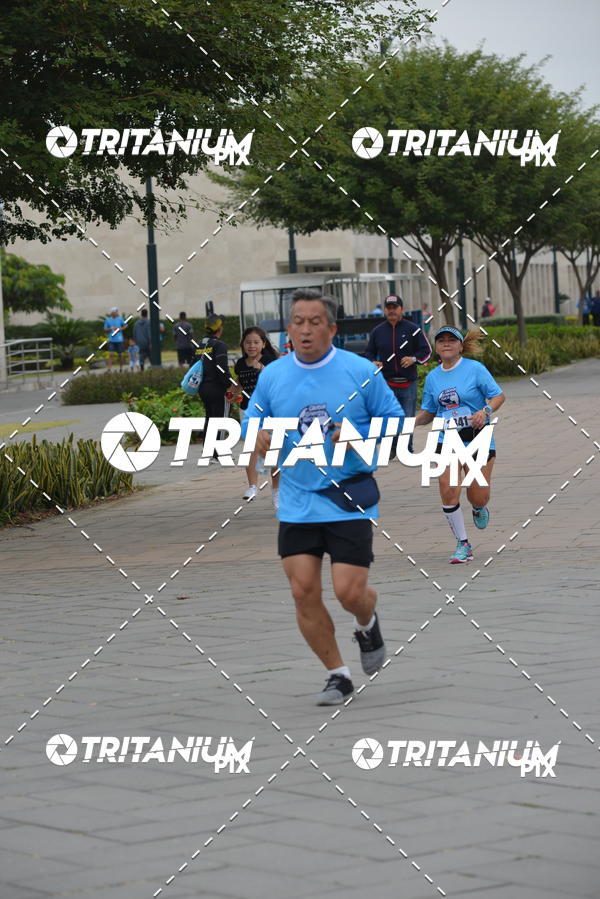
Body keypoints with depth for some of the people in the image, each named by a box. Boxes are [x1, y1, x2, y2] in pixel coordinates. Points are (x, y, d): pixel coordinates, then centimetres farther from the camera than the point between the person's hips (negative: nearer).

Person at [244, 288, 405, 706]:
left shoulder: (360, 371, -5)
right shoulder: (272, 375, 3)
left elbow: (395, 419, 2)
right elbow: (252, 421, 13)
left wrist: (359, 435, -17)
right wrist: (258, 436, -11)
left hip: (350, 501, -3)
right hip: (297, 503, 3)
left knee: (349, 591, -9)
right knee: (304, 592, -4)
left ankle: (368, 624, 29)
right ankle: (338, 675, 13)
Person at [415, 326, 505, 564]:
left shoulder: (475, 369, -5)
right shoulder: (432, 377, 8)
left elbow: (499, 396, -4)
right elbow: (428, 412, 16)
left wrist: (485, 411, -23)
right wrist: (413, 421, -4)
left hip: (478, 441, -3)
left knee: (478, 499, 0)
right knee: (448, 493, -12)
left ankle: (479, 509, 40)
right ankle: (463, 545, 3)